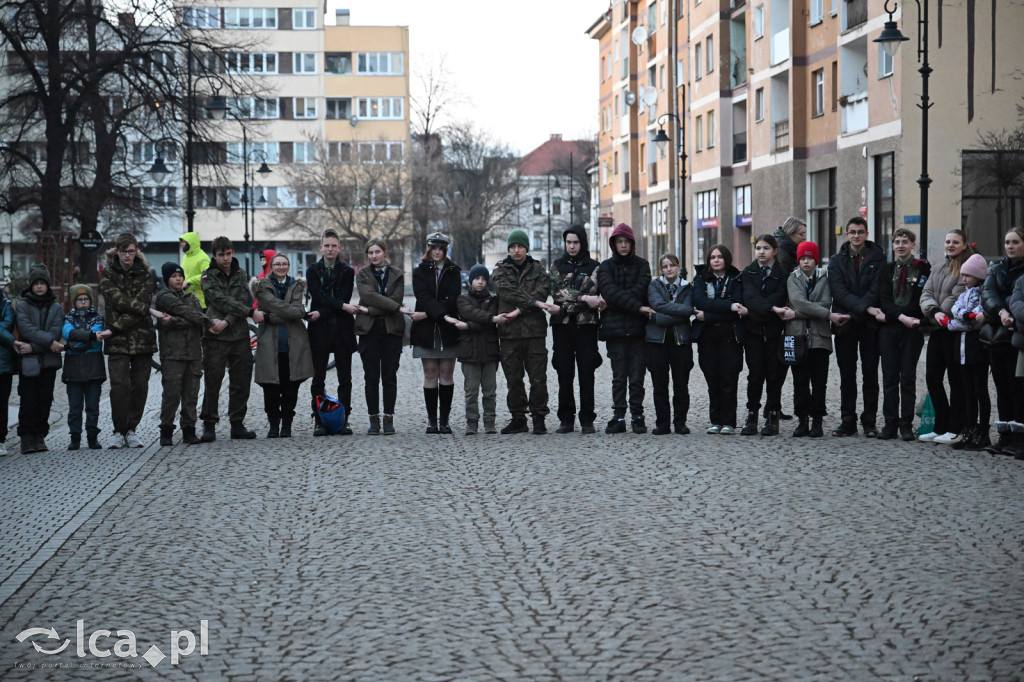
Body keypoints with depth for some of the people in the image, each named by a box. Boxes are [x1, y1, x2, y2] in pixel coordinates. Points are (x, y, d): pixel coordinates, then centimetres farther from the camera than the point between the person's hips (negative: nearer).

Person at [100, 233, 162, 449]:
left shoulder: (145, 275, 9)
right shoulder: (107, 275, 6)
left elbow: (143, 301, -5)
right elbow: (119, 301, -9)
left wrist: (119, 325, -14)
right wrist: (149, 311, -15)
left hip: (142, 339, 2)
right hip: (117, 341, -2)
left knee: (140, 385, 1)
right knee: (119, 385, -11)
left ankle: (131, 429, 12)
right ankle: (119, 431, -1)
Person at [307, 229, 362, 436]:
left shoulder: (347, 271, 8)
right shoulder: (313, 271, 7)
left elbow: (344, 297, -5)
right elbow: (318, 296, -8)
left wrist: (321, 313, -15)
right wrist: (343, 306, -19)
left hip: (342, 328, 1)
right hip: (319, 330, 0)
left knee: (345, 378, 2)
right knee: (318, 378, 1)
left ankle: (343, 419, 6)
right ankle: (318, 421, 5)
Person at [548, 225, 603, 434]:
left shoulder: (594, 266, 7)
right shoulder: (557, 265, 10)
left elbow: (593, 293, -8)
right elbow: (557, 292, -5)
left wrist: (568, 305, -19)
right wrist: (584, 299, -16)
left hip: (586, 325, -1)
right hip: (562, 325, 1)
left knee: (586, 373, -2)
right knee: (564, 374, 2)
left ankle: (587, 420, 3)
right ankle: (566, 420, 8)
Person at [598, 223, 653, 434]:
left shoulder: (641, 265, 10)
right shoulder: (606, 266, 8)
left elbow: (640, 290, -6)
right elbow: (610, 291, -9)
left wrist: (612, 303, -12)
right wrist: (637, 307, -18)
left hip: (637, 329, 0)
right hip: (615, 328, 0)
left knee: (637, 377, -1)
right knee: (618, 377, 2)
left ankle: (637, 417, 6)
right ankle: (618, 417, 6)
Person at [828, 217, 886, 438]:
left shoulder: (878, 258, 3)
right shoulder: (837, 261, 8)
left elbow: (876, 289, -7)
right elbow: (839, 291, -6)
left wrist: (855, 311, -17)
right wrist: (865, 308, -18)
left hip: (870, 323, -1)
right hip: (845, 325, 1)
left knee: (870, 375, 1)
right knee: (847, 376, 4)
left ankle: (869, 422, 6)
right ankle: (847, 421, 8)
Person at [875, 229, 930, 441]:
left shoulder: (923, 268, 2)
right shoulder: (888, 269, 12)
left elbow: (920, 301, -4)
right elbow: (884, 298, 2)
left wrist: (889, 316, -9)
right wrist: (901, 317, -15)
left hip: (912, 329, -3)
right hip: (889, 329, 3)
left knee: (908, 377, -2)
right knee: (889, 377, 1)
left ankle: (906, 425, 2)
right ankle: (890, 424, 5)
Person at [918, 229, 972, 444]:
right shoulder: (938, 269, 18)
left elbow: (957, 297, -14)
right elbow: (926, 295, 6)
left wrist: (944, 314, -12)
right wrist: (935, 311, -12)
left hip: (955, 329, -8)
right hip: (937, 330, 8)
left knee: (956, 378, -3)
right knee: (932, 377, 8)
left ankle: (955, 429, 2)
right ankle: (941, 427, 15)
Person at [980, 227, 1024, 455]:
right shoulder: (996, 269, 15)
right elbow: (988, 293, -3)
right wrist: (1000, 311, -20)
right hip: (997, 336, 5)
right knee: (1002, 389, 8)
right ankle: (1004, 437, 13)